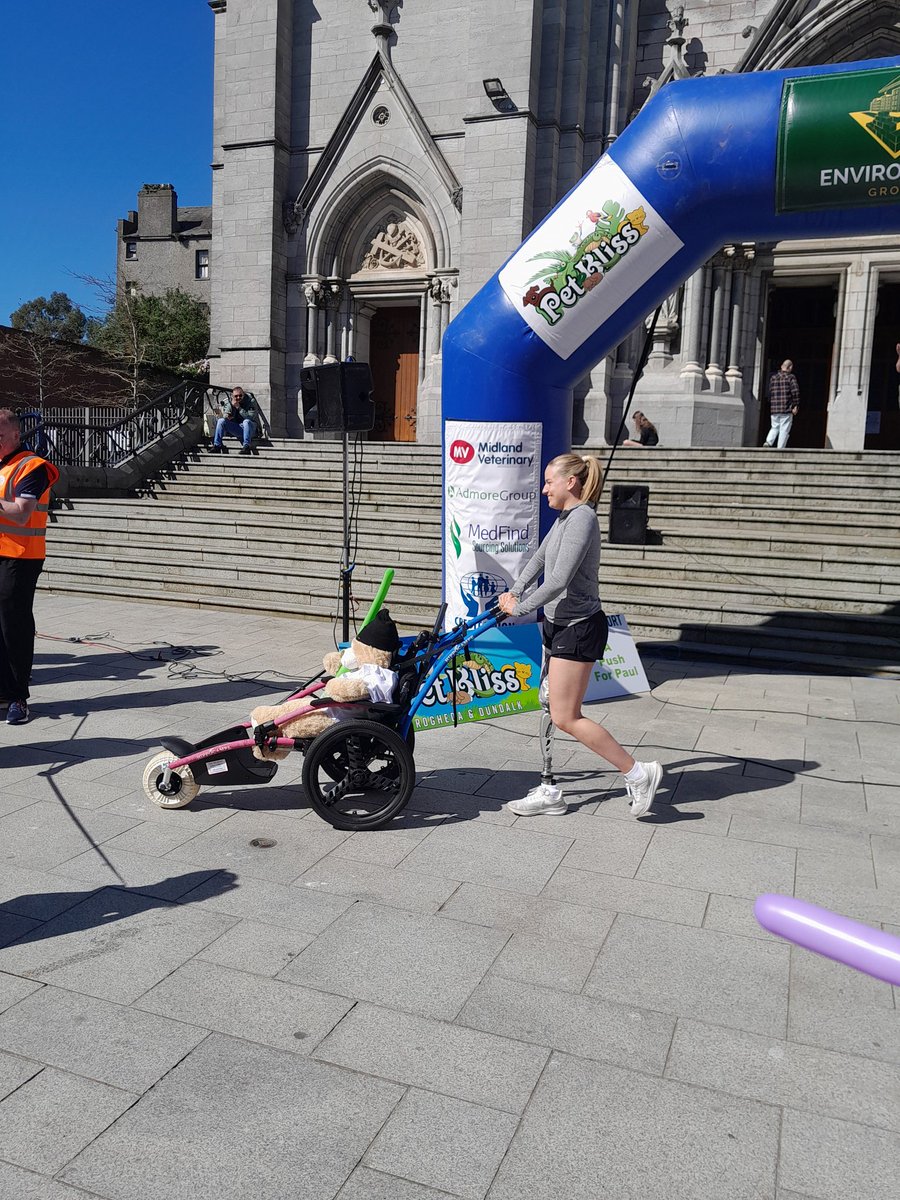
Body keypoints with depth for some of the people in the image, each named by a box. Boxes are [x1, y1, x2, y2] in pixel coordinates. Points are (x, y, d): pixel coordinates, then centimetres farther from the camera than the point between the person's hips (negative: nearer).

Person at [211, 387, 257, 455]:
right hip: (236, 429, 4)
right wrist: (226, 416, -26)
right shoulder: (230, 402, 4)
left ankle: (246, 447, -39)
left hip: (249, 427, -4)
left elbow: (251, 417, -20)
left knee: (246, 421, -36)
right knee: (221, 421, -14)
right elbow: (225, 414, -1)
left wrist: (239, 408, -25)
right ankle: (217, 446, -17)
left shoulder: (251, 401, -8)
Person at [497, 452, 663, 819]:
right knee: (557, 713, 13)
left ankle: (638, 773, 5)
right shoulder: (565, 517, 12)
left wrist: (519, 608, -16)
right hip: (559, 624, 10)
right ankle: (550, 792, 22)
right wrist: (514, 592, 4)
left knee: (565, 718, -6)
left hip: (578, 628, -10)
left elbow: (558, 581, -25)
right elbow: (538, 559, 18)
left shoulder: (581, 518, -19)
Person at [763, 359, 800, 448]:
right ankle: (780, 449, 1)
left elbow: (769, 392, 12)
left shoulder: (773, 377, 10)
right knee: (784, 430, 2)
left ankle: (768, 442, -5)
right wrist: (795, 406, -7)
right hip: (787, 408, -4)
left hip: (774, 408, 4)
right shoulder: (791, 377, -4)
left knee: (775, 427, 18)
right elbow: (795, 392, -12)